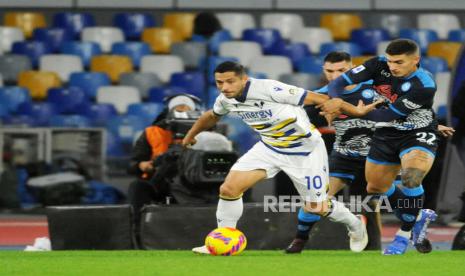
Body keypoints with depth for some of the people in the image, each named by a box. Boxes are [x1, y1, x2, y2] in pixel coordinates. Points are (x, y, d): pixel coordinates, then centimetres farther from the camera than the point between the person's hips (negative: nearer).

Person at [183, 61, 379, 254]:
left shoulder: (269, 90, -32)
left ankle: (355, 226, 33)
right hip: (269, 148, 6)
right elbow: (212, 116, 16)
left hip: (305, 150, -6)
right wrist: (191, 135, 32)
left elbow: (318, 99, -28)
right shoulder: (225, 100, -10)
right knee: (228, 189, -10)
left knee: (316, 208, 2)